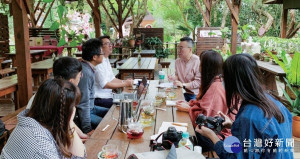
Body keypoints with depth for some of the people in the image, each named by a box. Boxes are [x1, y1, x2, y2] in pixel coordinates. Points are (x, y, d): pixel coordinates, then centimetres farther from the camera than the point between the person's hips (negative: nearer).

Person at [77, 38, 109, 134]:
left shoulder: (89, 69, 5)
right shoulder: (85, 72, -26)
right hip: (81, 114, -10)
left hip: (91, 108, 10)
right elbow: (83, 104, -27)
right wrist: (87, 130, -25)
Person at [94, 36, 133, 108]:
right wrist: (125, 84, -17)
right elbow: (105, 85, -21)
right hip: (100, 99, -9)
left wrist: (124, 81, 2)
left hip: (108, 96, 9)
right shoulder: (99, 62, -17)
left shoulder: (106, 60, 13)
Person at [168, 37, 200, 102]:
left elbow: (199, 82, -18)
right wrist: (174, 78, 1)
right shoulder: (177, 61, 9)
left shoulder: (197, 61, -15)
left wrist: (183, 85, -20)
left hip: (195, 95, -5)